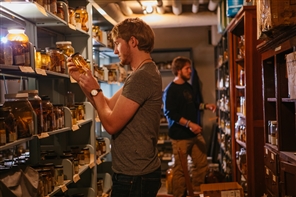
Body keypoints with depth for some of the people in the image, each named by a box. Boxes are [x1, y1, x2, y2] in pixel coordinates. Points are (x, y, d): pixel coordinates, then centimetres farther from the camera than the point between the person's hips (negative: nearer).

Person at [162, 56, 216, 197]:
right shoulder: (170, 90, -12)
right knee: (180, 169, 0)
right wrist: (189, 124, -27)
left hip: (195, 133, 8)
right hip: (180, 135, -8)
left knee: (201, 164, 13)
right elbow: (169, 113, -21)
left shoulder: (189, 87, 12)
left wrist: (205, 106, 9)